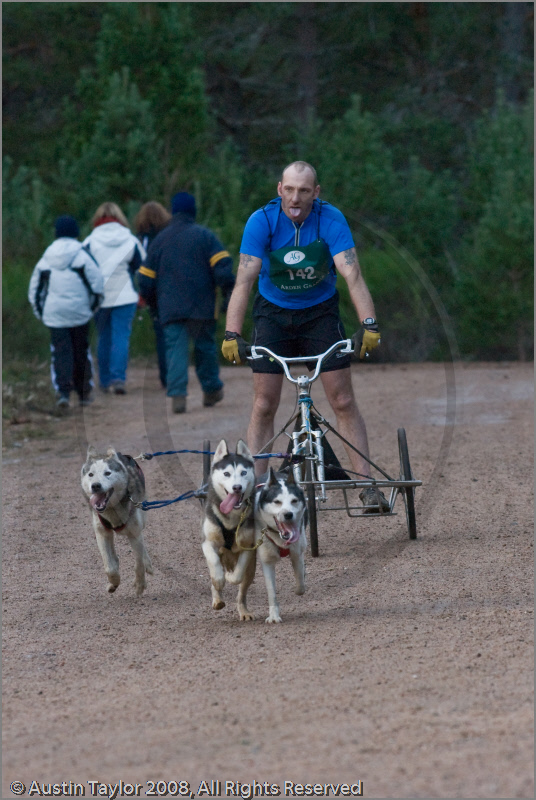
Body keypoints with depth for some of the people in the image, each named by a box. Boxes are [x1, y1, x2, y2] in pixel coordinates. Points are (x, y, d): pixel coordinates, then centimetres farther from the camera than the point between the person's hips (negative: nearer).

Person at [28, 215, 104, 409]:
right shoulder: (81, 255, -6)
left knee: (60, 352, -1)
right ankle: (84, 393, 19)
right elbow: (97, 282, -10)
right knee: (81, 352, 12)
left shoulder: (45, 258, 6)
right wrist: (94, 304, 7)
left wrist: (40, 312, 21)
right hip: (79, 313, -2)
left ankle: (63, 391, -20)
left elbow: (34, 289, 11)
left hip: (54, 315, 2)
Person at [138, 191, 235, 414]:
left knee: (175, 348, -4)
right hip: (202, 307, -1)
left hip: (170, 309, 1)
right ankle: (211, 390, 21)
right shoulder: (204, 235, 1)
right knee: (205, 346, 13)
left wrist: (152, 303, 24)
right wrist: (229, 294, -3)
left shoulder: (159, 240, 10)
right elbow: (222, 267, -9)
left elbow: (146, 279, 11)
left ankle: (177, 394, -17)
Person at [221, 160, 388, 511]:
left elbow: (352, 275, -28)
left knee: (344, 401, -4)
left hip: (321, 312, 0)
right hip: (273, 314, 0)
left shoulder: (330, 219, -20)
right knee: (264, 405, -3)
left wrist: (369, 325, -41)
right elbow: (245, 280, -26)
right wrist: (232, 335, -37)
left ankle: (367, 485, -2)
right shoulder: (262, 221, -20)